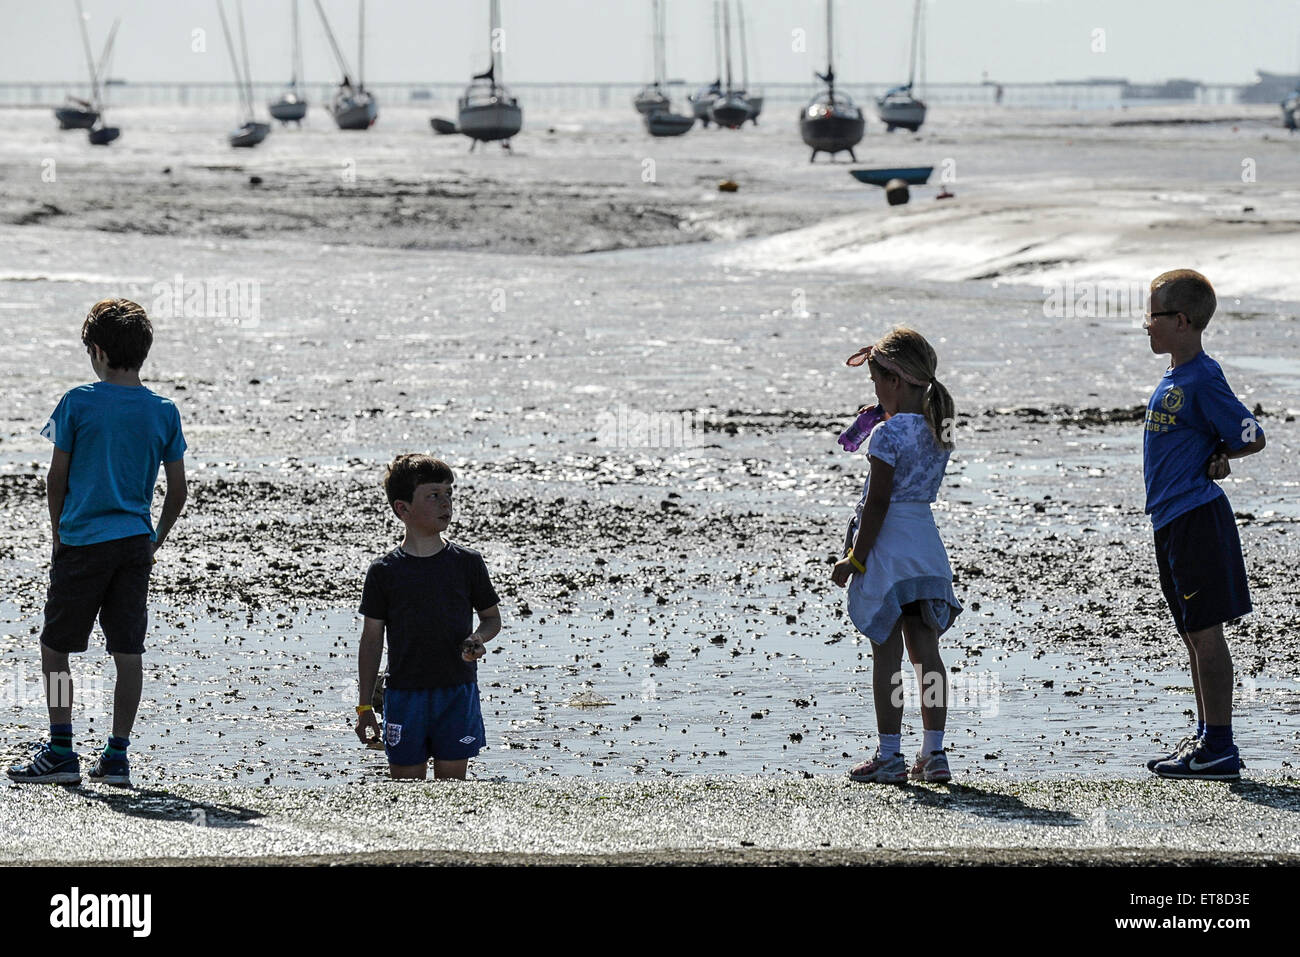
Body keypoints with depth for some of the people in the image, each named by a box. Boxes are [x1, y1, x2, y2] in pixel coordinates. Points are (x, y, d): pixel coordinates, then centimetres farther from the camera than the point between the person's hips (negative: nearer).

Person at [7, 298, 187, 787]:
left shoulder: (78, 403, -7)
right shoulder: (163, 411, 2)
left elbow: (56, 478, -2)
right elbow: (178, 491, 4)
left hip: (82, 542, -3)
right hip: (136, 541, 3)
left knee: (54, 646, 7)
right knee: (128, 650, 6)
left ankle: (61, 753, 4)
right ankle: (117, 757, 7)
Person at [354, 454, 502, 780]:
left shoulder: (467, 563, 1)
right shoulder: (384, 571, -2)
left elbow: (492, 617, 12)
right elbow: (372, 638, 4)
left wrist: (478, 639, -12)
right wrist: (365, 707, 3)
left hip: (457, 692, 1)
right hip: (405, 695, -1)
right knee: (405, 780, 2)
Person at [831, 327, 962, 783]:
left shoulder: (888, 434, -16)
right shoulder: (939, 432, 5)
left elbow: (878, 503, -17)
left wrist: (855, 560, -12)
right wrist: (889, 416, 19)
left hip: (887, 542, -7)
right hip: (926, 540, 7)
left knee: (887, 655, -1)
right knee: (926, 651, 8)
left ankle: (890, 755, 3)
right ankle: (934, 753, 7)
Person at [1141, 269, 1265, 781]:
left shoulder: (1202, 381, -15)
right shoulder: (1176, 377, 14)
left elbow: (1252, 437, -16)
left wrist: (1216, 459, -3)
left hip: (1196, 520, -10)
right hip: (1173, 521, 10)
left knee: (1204, 633, -7)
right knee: (1195, 635, 16)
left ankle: (1219, 749, -4)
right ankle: (1206, 738, 25)